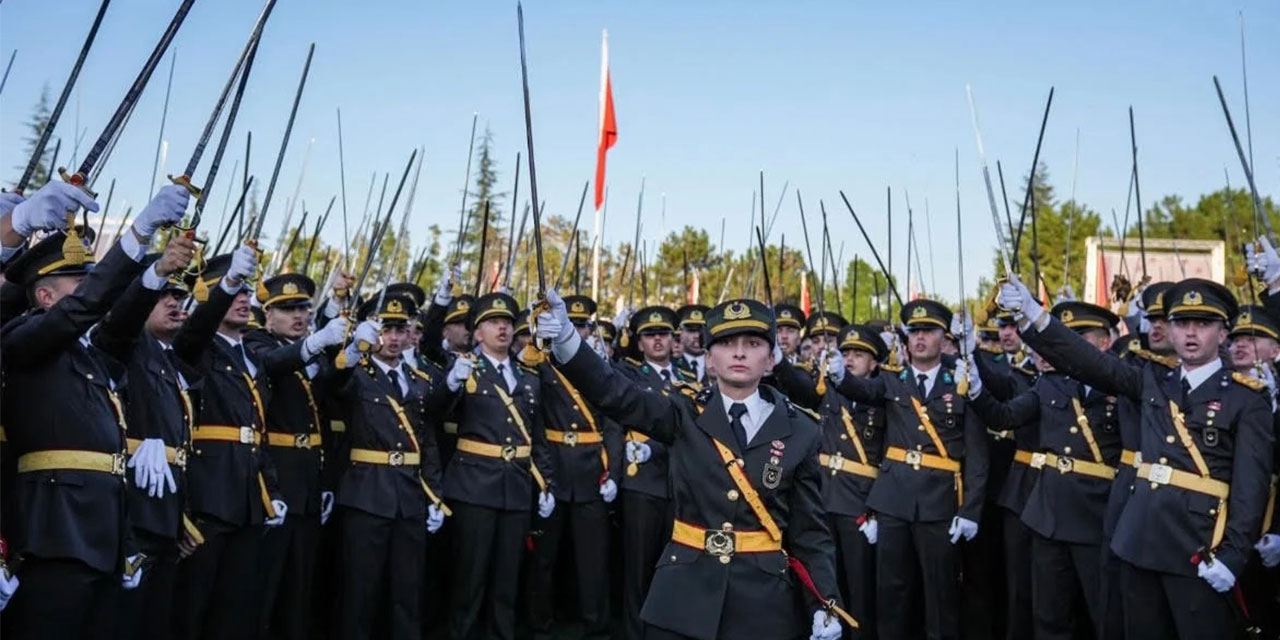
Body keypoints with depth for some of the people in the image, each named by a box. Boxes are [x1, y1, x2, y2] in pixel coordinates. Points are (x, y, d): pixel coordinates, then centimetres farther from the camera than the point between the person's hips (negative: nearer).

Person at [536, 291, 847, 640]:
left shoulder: (800, 432, 0)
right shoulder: (685, 416, 0)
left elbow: (810, 530, 2)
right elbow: (615, 393, -15)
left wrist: (825, 605, -10)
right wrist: (565, 339, -32)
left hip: (764, 598, 0)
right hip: (683, 594, 0)